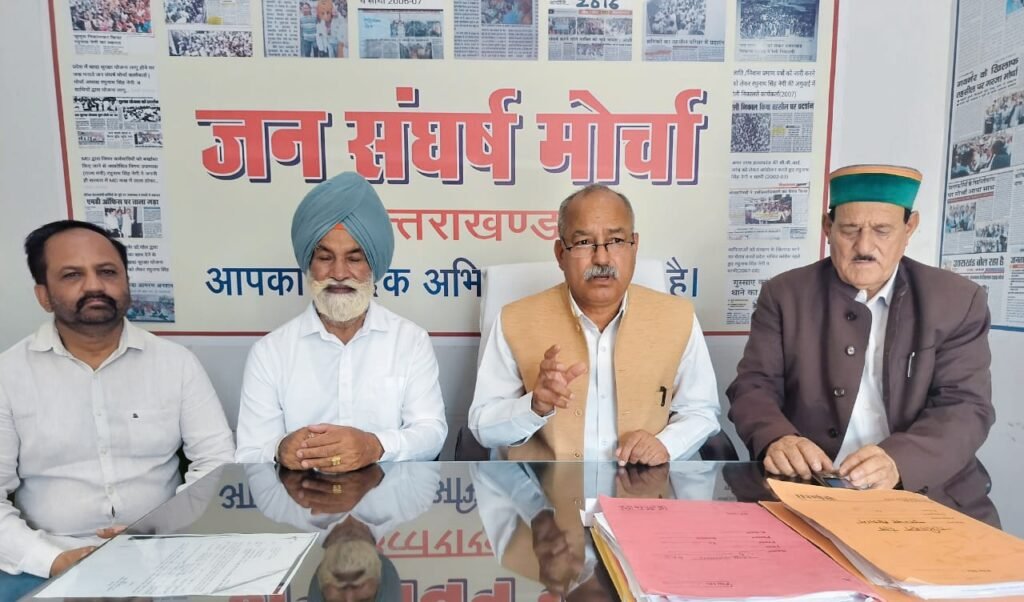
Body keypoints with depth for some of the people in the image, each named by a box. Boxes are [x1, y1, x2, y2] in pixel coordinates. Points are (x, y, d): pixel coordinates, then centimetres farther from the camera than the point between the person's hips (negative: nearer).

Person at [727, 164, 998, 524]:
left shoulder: (958, 301, 3)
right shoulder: (785, 295, 1)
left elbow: (966, 407, -5)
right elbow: (754, 387, -3)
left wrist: (898, 460, -24)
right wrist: (776, 439, -25)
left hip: (925, 492, 2)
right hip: (807, 488, -1)